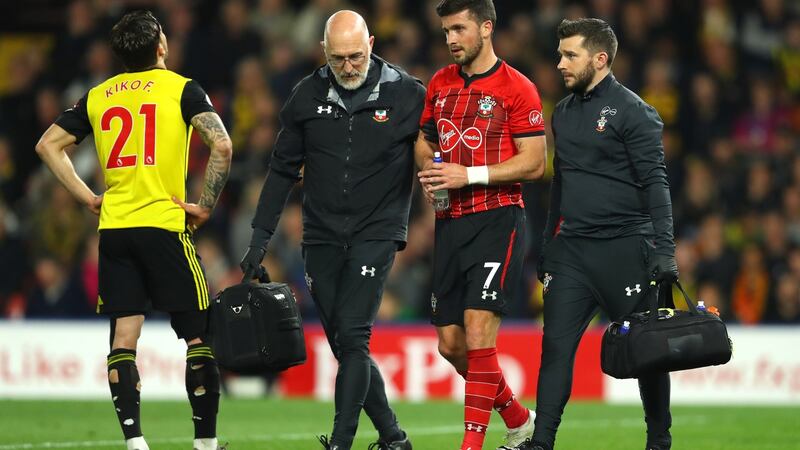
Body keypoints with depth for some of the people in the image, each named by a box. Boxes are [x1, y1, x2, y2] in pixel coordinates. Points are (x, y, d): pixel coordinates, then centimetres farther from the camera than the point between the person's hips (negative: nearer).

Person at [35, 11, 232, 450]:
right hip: (164, 225, -4)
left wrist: (87, 196, 15)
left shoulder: (97, 96, 12)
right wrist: (205, 205, -5)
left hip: (113, 228, 4)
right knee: (199, 335, 5)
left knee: (123, 338, 2)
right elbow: (221, 145, -14)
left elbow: (48, 145, 16)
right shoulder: (181, 89, -1)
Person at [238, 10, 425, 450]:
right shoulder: (308, 96, 3)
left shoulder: (407, 95, -6)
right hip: (322, 240, 4)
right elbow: (283, 170, 10)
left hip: (375, 235, -4)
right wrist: (260, 236, 8)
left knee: (352, 338, -14)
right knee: (344, 345, 5)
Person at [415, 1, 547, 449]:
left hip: (497, 220, -7)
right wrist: (429, 170, 3)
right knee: (451, 344, 6)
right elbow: (424, 142, 26)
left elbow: (534, 163, -10)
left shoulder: (516, 88, -6)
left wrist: (470, 175, -16)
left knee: (478, 328, -16)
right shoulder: (440, 84, 14)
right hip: (450, 223, 7)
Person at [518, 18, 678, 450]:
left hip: (624, 249, -6)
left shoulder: (632, 112, -8)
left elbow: (654, 183, -12)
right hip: (571, 250, 6)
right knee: (556, 346, -2)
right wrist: (547, 249, 21)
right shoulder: (563, 113, 15)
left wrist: (664, 249, -20)